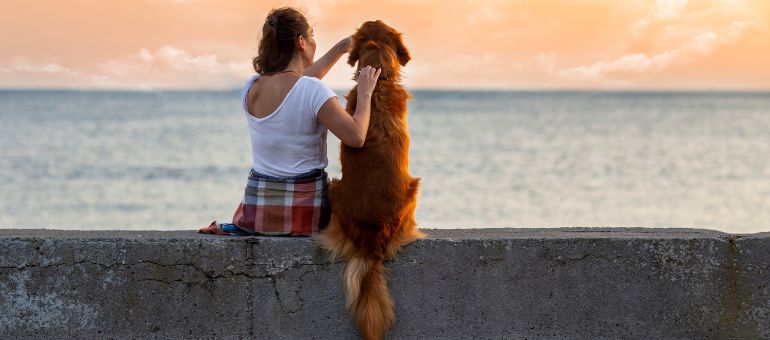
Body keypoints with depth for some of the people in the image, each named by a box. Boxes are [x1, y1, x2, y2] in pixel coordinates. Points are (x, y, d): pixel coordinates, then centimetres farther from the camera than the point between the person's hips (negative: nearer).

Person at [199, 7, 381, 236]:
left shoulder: (250, 88, 2)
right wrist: (365, 93, -8)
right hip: (304, 208, -6)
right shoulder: (314, 91, -16)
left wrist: (341, 47, 25)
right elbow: (356, 137, -21)